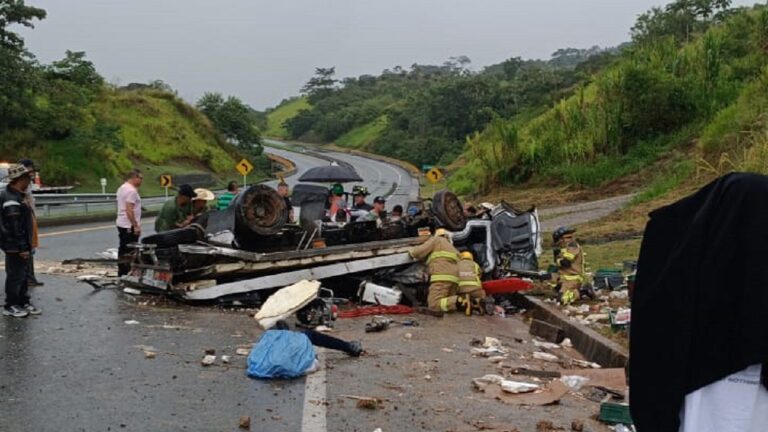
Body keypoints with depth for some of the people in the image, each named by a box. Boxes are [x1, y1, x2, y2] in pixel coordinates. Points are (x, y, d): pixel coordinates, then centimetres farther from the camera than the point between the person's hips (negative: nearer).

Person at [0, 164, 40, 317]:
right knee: (15, 275, -1)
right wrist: (22, 247, -22)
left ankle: (24, 303, 26)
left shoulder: (17, 196, 13)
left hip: (21, 246, 10)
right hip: (14, 247, -10)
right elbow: (14, 227, -24)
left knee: (23, 274, 17)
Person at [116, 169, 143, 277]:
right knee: (129, 252, -7)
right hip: (129, 226, -10)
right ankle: (126, 274, -6)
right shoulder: (131, 190, -17)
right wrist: (136, 226, -21)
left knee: (123, 250, 15)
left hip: (121, 224, 10)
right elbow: (129, 210, -23)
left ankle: (121, 274, 21)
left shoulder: (122, 188, 15)